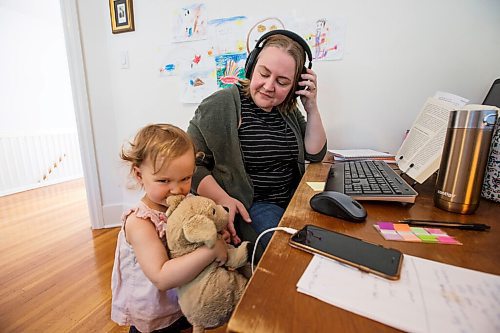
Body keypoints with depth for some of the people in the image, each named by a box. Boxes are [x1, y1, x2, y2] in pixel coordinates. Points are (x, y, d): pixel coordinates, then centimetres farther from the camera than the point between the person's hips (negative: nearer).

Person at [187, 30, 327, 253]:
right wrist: (223, 199, -25)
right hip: (246, 207, -5)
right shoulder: (220, 106, -10)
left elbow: (315, 154, 7)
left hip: (293, 200, 6)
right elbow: (191, 164, -12)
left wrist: (312, 108, -4)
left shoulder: (288, 110, 8)